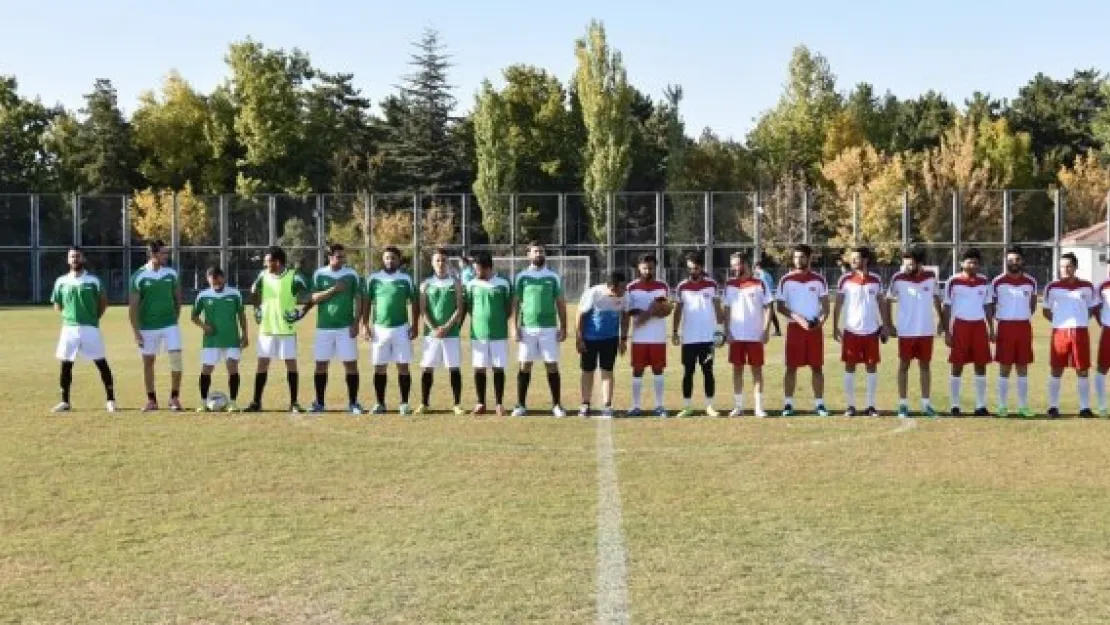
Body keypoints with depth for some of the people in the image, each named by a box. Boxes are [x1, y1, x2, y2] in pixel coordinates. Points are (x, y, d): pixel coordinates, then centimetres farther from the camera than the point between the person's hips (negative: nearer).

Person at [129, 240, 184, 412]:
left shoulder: (171, 273, 2)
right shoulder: (138, 277, -8)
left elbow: (177, 297, 15)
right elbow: (133, 307, -6)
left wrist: (175, 317, 9)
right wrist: (136, 332, -10)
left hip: (169, 325, 1)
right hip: (147, 327, -1)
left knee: (176, 358, -10)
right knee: (148, 362, 7)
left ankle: (175, 398, 2)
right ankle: (151, 400, 18)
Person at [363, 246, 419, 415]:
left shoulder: (406, 279, 2)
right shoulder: (373, 279, 4)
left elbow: (414, 303, 6)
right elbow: (367, 303, 7)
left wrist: (414, 325, -2)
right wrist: (365, 325, 0)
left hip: (401, 328, -1)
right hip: (379, 328, 1)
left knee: (403, 366, 0)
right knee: (379, 367, 4)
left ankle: (404, 403, 5)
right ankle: (380, 403, 12)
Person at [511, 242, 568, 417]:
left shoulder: (553, 277, 6)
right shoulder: (522, 276, 5)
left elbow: (560, 304, 7)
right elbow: (515, 303, 5)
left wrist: (563, 328, 1)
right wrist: (514, 327, -3)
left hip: (549, 328, 0)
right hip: (527, 328, 0)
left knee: (552, 366, 1)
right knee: (525, 365, 2)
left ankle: (557, 405, 9)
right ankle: (521, 405, 9)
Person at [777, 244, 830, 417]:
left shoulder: (818, 280, 5)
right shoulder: (786, 280, 1)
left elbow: (825, 305, 7)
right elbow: (780, 307, 0)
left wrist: (822, 320, -13)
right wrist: (798, 318, -14)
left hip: (815, 328, 1)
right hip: (794, 327, -1)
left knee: (817, 367, 3)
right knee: (791, 367, 1)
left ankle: (819, 403, 9)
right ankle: (788, 404, 7)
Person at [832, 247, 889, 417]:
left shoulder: (876, 280, 3)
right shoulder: (845, 279, -1)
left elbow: (882, 304, 9)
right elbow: (838, 304, 2)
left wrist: (885, 327, 5)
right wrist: (835, 327, -4)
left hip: (871, 331, 1)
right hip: (851, 331, -1)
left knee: (872, 367, 3)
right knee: (850, 367, 2)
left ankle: (871, 405, 10)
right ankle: (850, 405, 8)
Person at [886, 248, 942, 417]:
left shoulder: (930, 277, -1)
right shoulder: (898, 279, -7)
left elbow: (936, 298, 13)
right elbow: (888, 300, 3)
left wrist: (940, 319, 12)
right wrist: (889, 324, 0)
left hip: (926, 330, 2)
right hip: (906, 331, -2)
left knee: (925, 365, 8)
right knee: (904, 366, 3)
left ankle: (926, 403, 14)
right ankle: (903, 404, 8)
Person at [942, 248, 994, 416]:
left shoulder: (984, 282, 7)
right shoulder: (953, 282, -4)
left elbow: (988, 306, 13)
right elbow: (947, 307, -1)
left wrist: (991, 329, 7)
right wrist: (947, 332, -6)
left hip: (979, 326, 3)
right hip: (960, 325, -3)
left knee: (981, 366, 3)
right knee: (957, 366, 1)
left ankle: (981, 405, 9)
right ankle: (955, 406, 7)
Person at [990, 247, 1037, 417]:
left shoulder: (1030, 282, 5)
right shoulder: (998, 282, -2)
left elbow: (1033, 303, 19)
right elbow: (991, 304, 5)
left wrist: (1025, 316, 7)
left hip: (1024, 327, 2)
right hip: (1005, 326, -2)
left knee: (1023, 367, 6)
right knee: (1005, 367, 0)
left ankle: (1023, 405, 12)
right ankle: (1002, 405, 6)